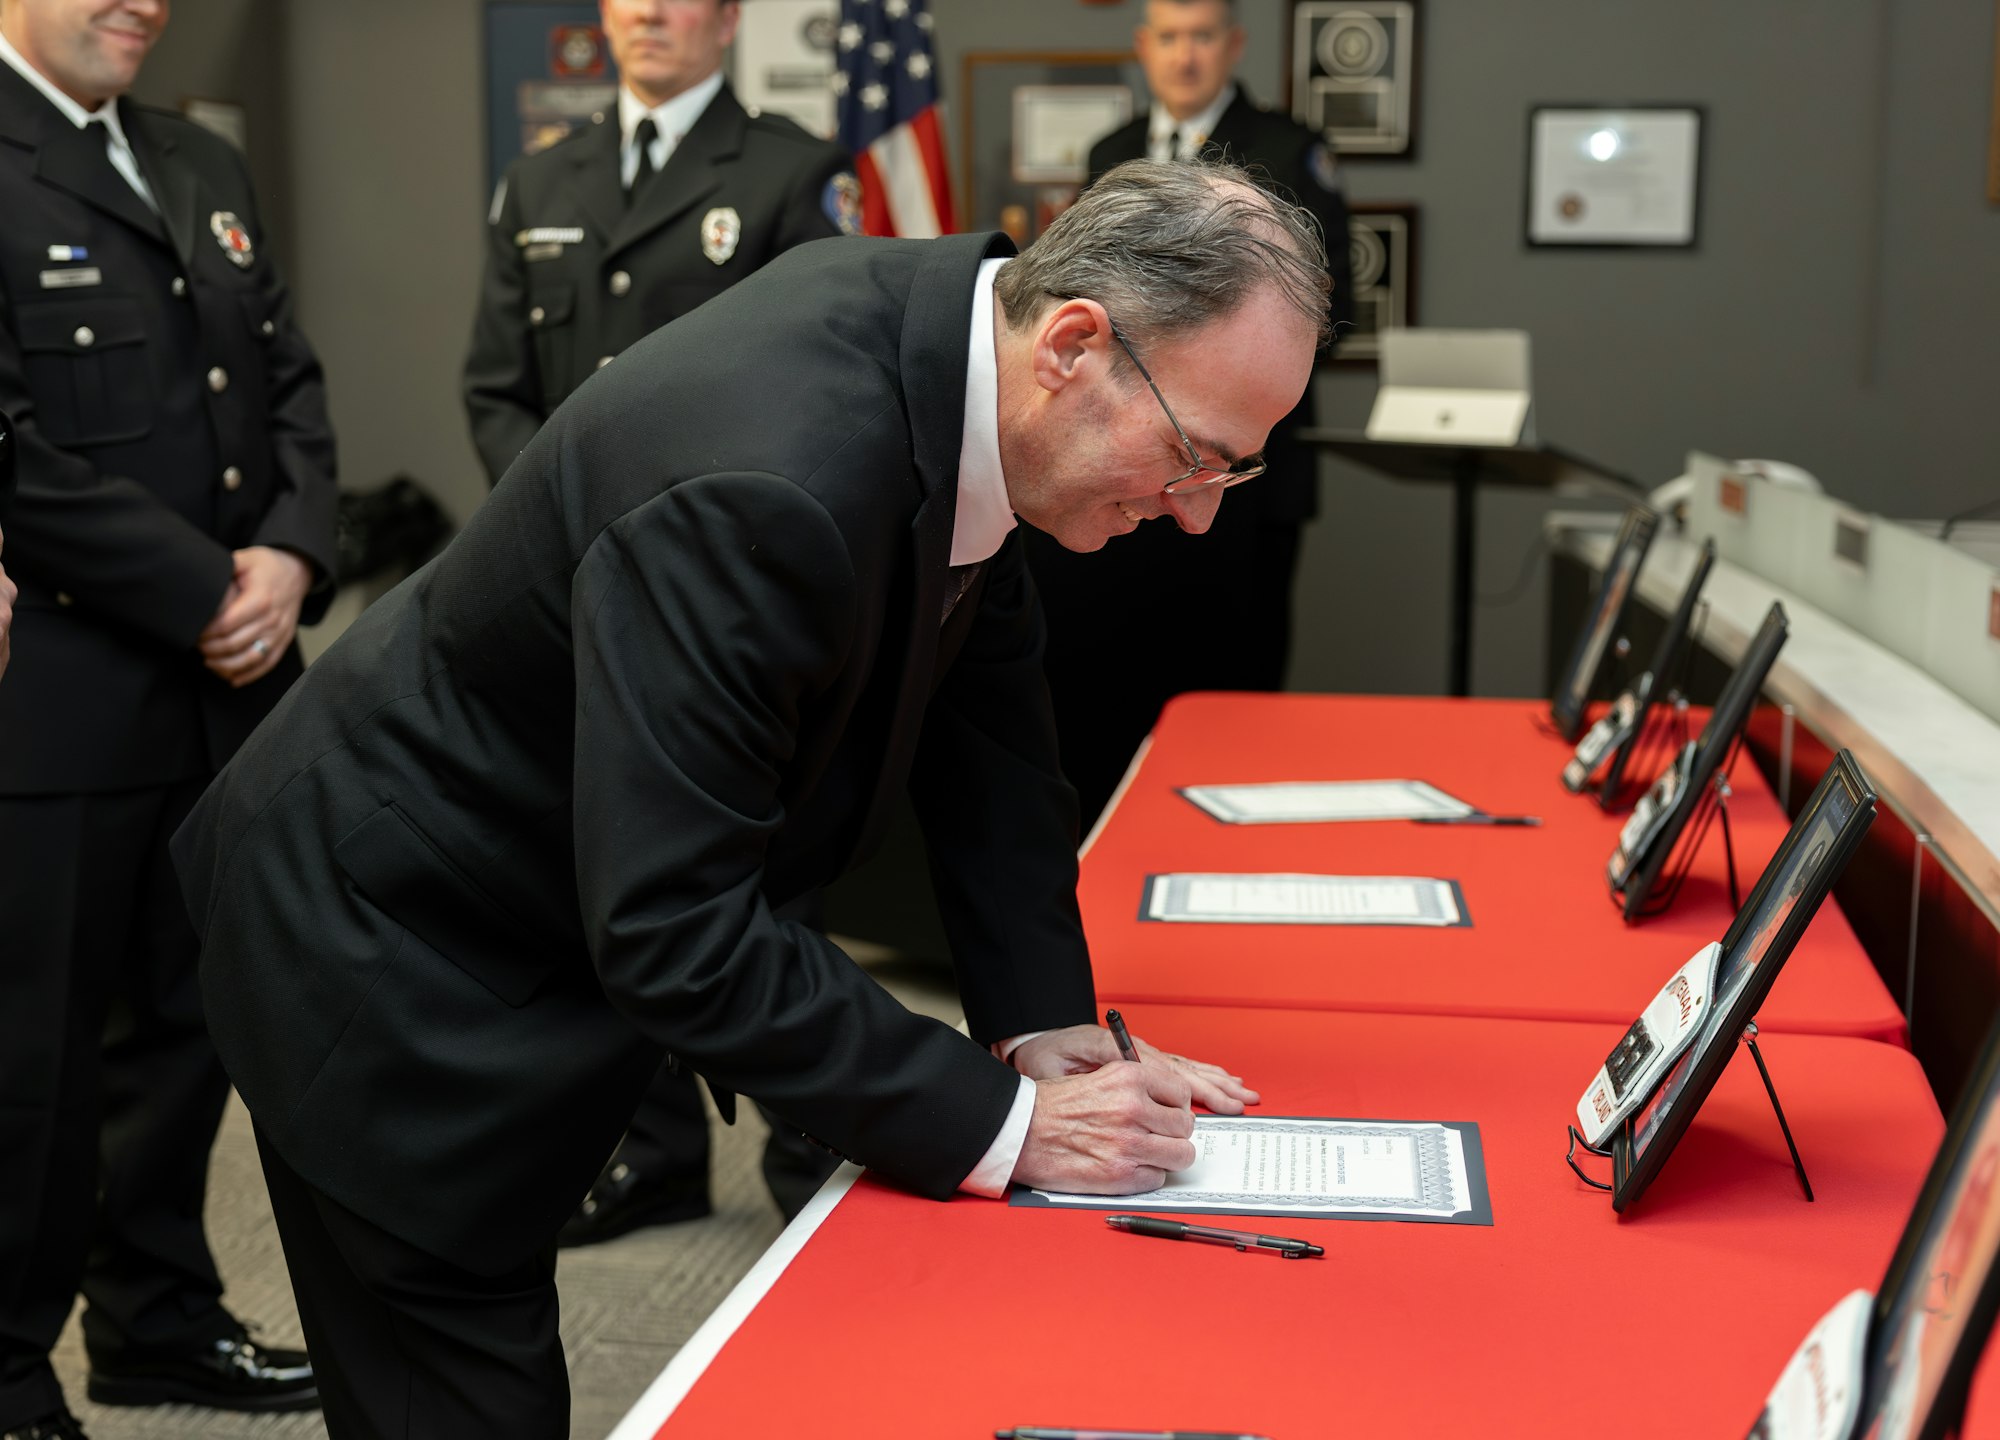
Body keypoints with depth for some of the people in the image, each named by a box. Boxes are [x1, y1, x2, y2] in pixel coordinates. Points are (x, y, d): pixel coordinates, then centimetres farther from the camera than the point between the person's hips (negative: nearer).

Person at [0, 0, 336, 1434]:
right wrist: (208, 595, -15)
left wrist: (291, 556, -4)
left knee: (192, 1016, 16)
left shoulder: (206, 169, 15)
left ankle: (159, 1317, 33)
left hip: (224, 688, 8)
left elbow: (292, 387, 14)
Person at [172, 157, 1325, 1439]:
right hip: (397, 961, -8)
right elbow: (674, 934, -33)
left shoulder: (949, 325, -9)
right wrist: (997, 1126, -27)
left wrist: (1046, 1018, -2)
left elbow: (986, 692, 2)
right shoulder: (765, 491, -37)